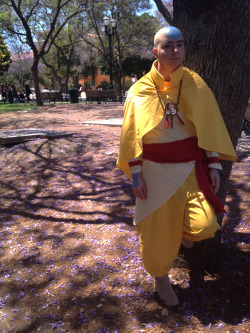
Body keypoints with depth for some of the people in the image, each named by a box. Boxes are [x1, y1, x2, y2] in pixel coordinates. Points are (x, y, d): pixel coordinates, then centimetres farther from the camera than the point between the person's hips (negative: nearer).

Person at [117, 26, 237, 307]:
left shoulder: (196, 84, 0)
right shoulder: (140, 90, -4)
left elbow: (210, 127, 3)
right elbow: (132, 135, -2)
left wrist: (214, 166, 0)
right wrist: (135, 175, -5)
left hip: (191, 167, 1)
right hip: (156, 170, -1)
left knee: (204, 225, -11)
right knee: (156, 227, 7)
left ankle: (183, 230, 28)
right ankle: (160, 277, 34)